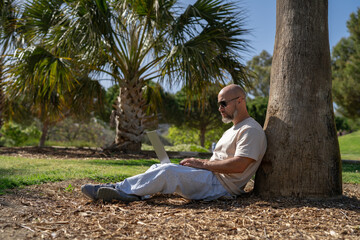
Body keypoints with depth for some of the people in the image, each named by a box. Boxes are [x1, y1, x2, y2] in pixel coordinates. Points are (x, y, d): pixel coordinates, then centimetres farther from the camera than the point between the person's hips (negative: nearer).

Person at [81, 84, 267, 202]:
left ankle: (122, 190, -20)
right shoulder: (232, 130, 26)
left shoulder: (251, 130, -7)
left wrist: (202, 163, -15)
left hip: (222, 185, -9)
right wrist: (196, 163, 4)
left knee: (168, 171, -25)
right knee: (159, 168, -5)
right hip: (211, 178, 9)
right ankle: (119, 189, -19)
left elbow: (239, 165, -21)